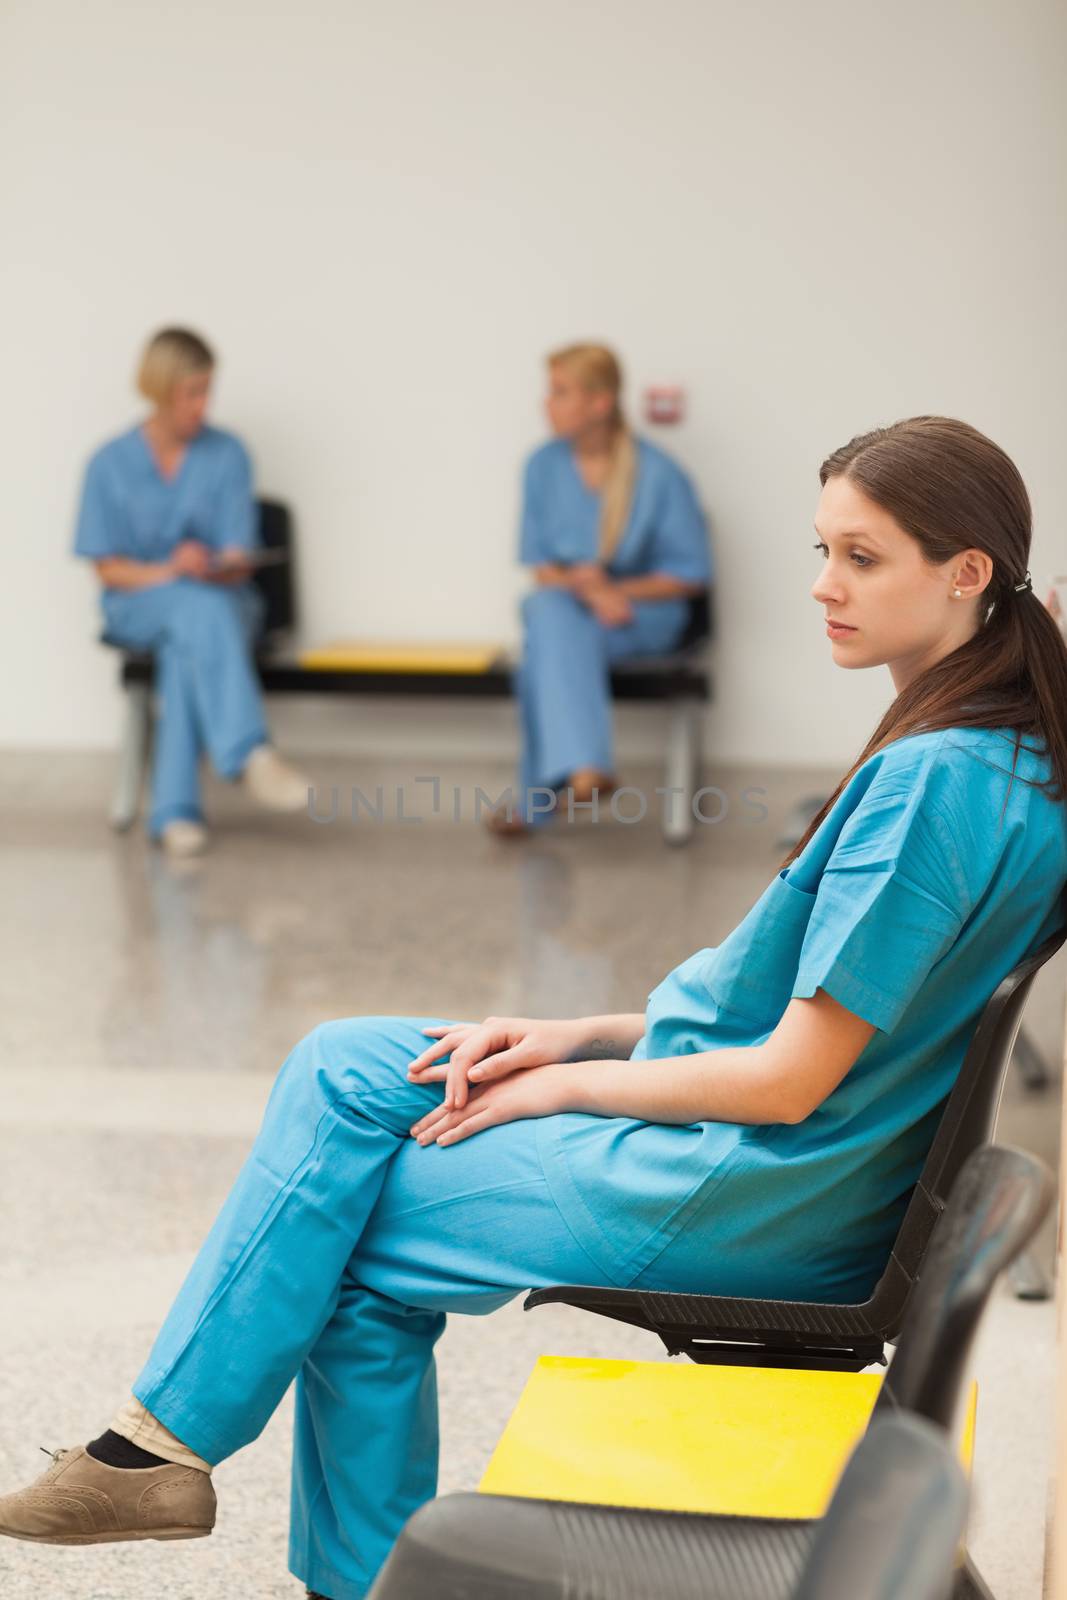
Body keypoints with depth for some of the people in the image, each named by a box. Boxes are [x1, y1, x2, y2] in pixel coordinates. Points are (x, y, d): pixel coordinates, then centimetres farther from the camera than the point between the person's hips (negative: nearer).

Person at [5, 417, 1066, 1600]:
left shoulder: (940, 781, -23)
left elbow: (791, 1081, -22)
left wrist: (570, 1081, -8)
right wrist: (579, 1037, 6)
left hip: (753, 1195, -10)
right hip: (752, 1147, 10)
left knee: (349, 1238, -2)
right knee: (340, 1069, 5)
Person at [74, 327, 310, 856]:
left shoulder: (228, 454, 1)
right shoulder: (110, 464, 1)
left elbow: (238, 563, -3)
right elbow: (109, 568, 0)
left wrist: (214, 567, -27)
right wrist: (167, 573, -19)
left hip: (220, 599, 1)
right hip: (137, 607, -1)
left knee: (189, 643, -37)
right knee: (197, 607, -37)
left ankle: (174, 810, -41)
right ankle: (251, 755, -53)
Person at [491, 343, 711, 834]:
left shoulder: (659, 475, -9)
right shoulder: (544, 466, 1)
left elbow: (693, 575, -4)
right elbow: (540, 565, 6)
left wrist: (616, 589, -16)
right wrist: (584, 588, -16)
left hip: (645, 613, -3)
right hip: (568, 606, 3)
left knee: (548, 645, -34)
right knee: (547, 607, -34)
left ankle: (536, 801, -30)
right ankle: (586, 768, -44)